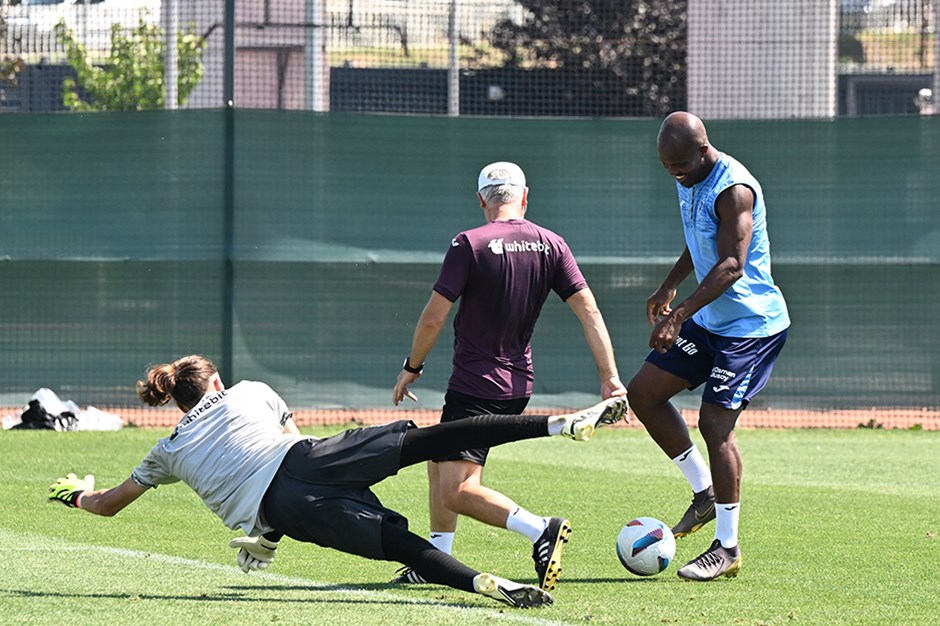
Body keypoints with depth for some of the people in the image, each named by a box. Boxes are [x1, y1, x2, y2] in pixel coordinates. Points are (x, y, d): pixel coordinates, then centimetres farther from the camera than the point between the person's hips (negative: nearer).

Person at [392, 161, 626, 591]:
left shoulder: (469, 245, -12)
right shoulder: (550, 245, 2)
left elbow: (433, 318, -12)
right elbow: (589, 310, -3)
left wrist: (411, 369, 3)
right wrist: (609, 378, -2)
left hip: (474, 386, -7)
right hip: (518, 383, 7)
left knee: (457, 490, -12)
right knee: (438, 464, 23)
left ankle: (540, 530, -28)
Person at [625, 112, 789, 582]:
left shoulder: (733, 189, -24)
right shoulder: (689, 182, 6)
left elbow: (731, 266, -31)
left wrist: (679, 314, -35)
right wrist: (669, 287, 24)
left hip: (752, 326, -10)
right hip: (709, 320, 10)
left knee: (714, 422, -12)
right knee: (643, 393, 7)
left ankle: (728, 548, -4)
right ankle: (705, 494, 18)